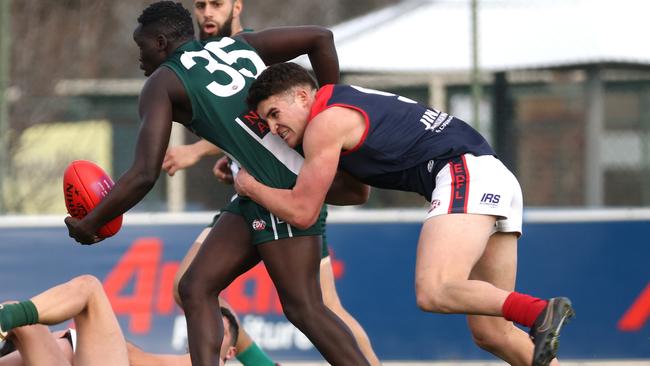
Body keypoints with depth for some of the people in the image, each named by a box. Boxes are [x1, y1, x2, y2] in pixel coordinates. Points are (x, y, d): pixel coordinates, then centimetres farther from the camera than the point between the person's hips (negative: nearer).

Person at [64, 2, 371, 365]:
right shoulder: (237, 45, 17)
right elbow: (321, 37, 10)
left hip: (284, 189, -8)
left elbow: (145, 175, -11)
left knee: (304, 308, -6)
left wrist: (90, 224, 2)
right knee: (196, 289, 6)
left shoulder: (163, 83, -1)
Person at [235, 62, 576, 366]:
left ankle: (541, 312, -42)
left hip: (465, 173, -10)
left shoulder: (325, 122, -3)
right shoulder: (346, 104, 26)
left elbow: (302, 212, -2)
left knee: (432, 294, -28)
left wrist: (250, 186, 15)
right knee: (490, 332, 7)